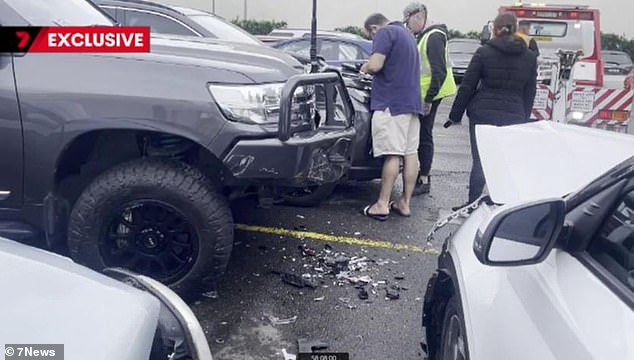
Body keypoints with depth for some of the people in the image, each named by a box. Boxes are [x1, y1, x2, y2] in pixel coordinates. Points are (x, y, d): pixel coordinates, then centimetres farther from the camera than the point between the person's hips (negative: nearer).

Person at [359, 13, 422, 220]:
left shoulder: (385, 33, -5)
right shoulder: (406, 34, 24)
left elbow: (375, 65, -19)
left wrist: (364, 68, 4)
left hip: (392, 102, -9)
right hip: (412, 102, 9)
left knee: (392, 154, -9)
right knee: (410, 153, 6)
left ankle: (382, 205, -4)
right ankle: (405, 203, 13)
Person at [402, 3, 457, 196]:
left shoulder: (434, 37, -15)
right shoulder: (422, 37, 15)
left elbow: (439, 72, -21)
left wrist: (429, 99, -21)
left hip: (429, 96, -9)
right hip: (421, 95, 10)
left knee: (424, 136, -5)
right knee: (420, 135, 14)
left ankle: (424, 180, 3)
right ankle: (423, 175, 24)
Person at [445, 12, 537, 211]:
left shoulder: (483, 52, -2)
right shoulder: (530, 57, 7)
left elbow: (467, 87, -2)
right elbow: (530, 93, 10)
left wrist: (455, 115, 4)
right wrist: (524, 118, 17)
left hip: (483, 112, -1)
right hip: (514, 115, 2)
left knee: (480, 161, 6)